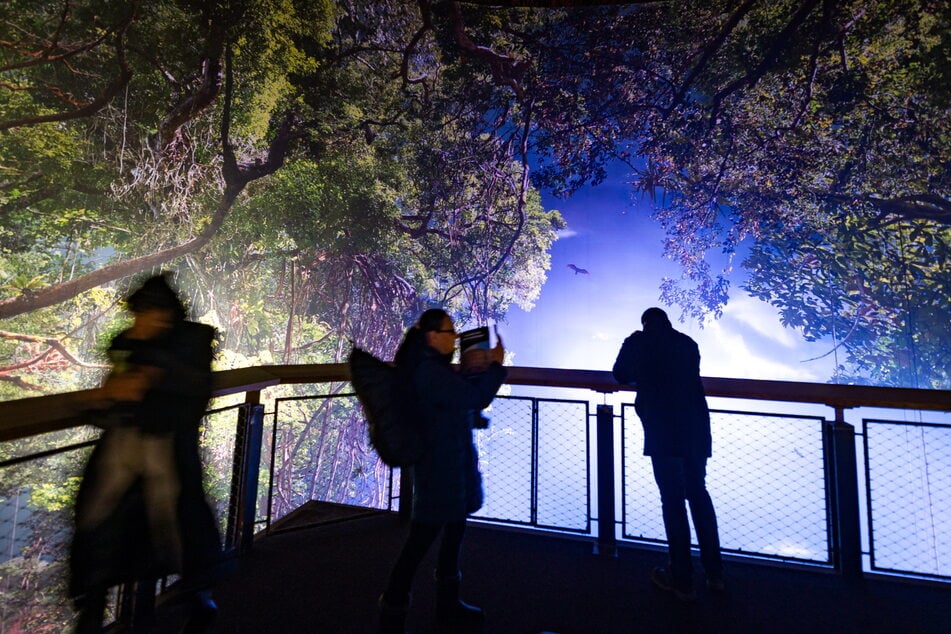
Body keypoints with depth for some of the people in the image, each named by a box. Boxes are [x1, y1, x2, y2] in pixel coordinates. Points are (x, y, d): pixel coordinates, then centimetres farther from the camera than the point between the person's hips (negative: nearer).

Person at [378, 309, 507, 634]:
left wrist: (478, 369, 8)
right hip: (440, 466, -10)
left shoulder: (434, 366, 9)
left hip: (450, 463, 11)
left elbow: (461, 397, 20)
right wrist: (496, 365, -12)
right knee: (422, 538, 2)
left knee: (454, 531, 21)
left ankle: (448, 603, 39)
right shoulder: (430, 371, -23)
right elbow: (475, 398, -26)